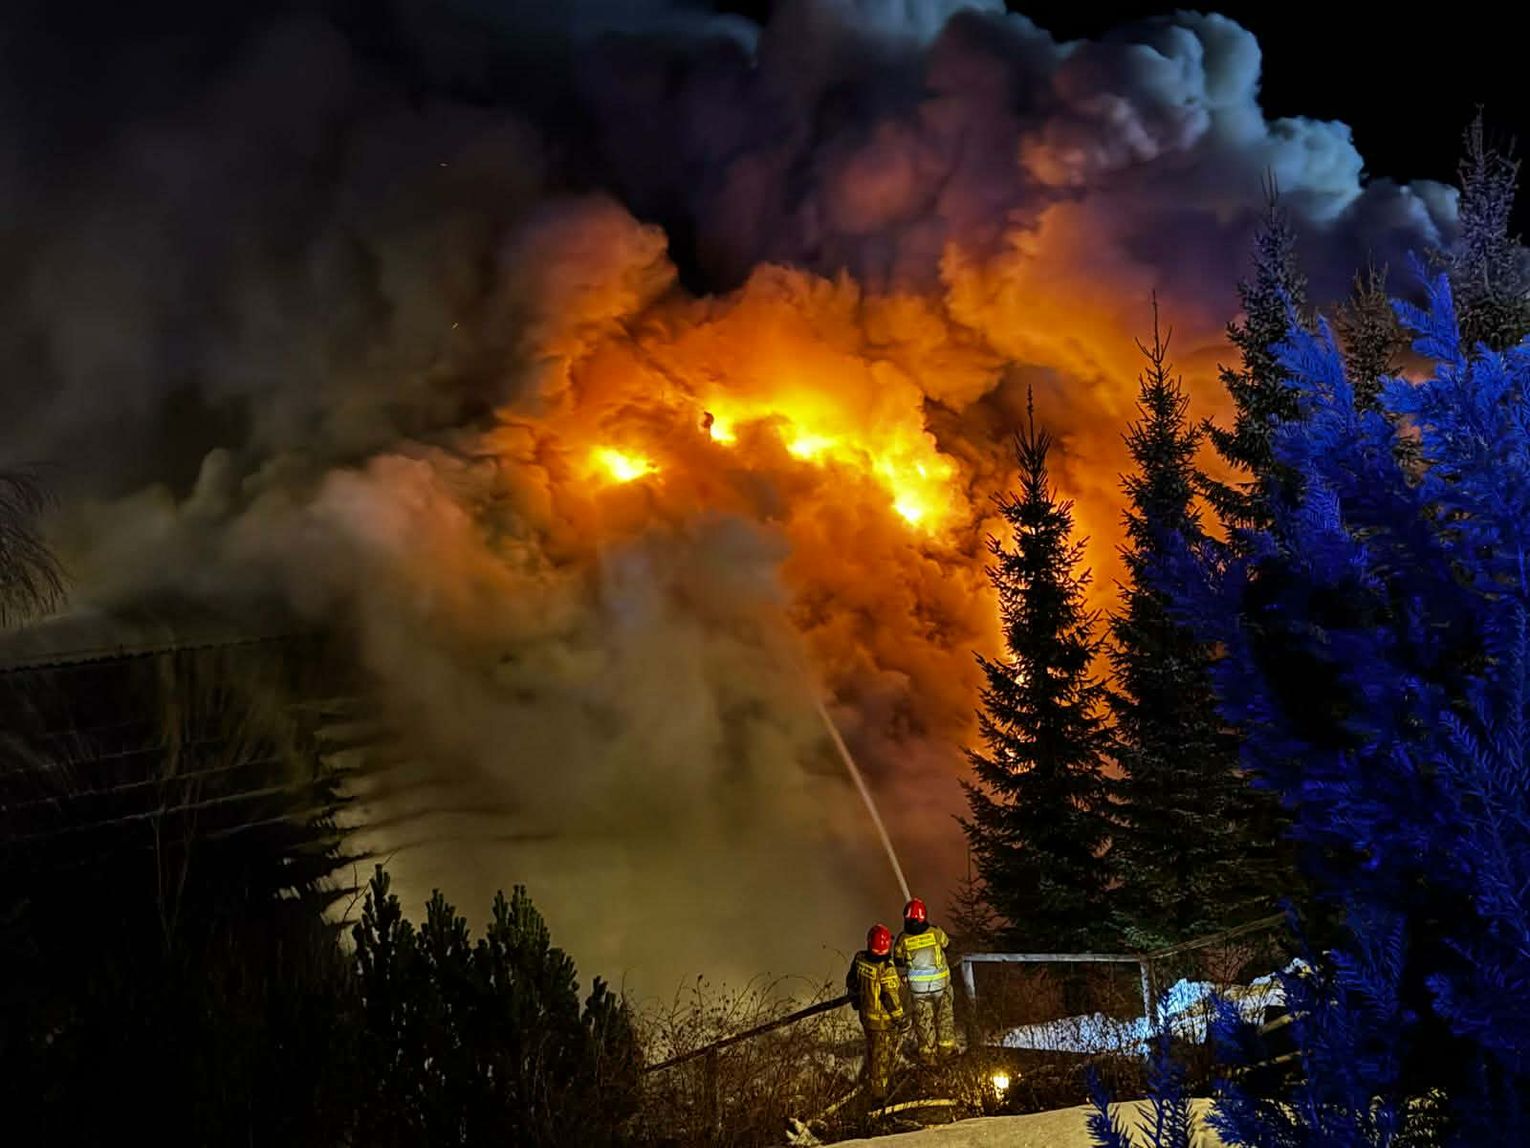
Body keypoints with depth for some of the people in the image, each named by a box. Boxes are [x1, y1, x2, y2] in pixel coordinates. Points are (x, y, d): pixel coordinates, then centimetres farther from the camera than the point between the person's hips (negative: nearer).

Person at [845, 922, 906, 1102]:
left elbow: (851, 982, 4)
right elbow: (891, 997, -25)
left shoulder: (860, 959, -12)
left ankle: (873, 1081, 48)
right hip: (883, 1019, -6)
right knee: (882, 1054, 13)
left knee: (873, 1049, 28)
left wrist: (855, 1000, 24)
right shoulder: (886, 969, -33)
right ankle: (878, 1091, 27)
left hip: (866, 1014, 6)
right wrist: (900, 1018, -9)